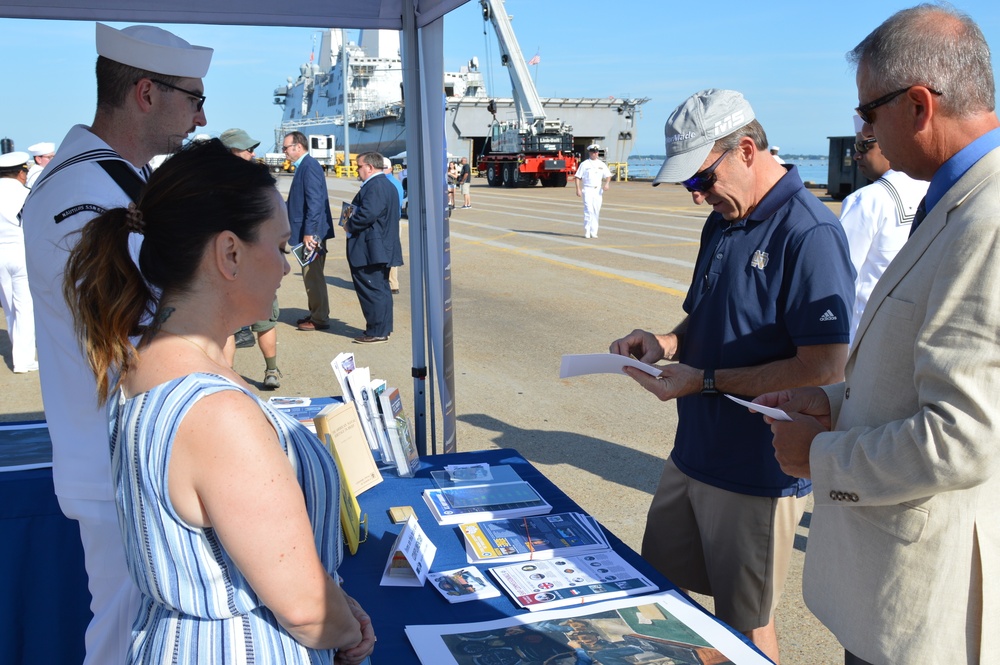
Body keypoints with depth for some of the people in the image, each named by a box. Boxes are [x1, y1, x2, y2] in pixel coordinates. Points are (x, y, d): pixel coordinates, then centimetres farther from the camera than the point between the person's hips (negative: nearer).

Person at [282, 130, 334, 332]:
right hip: (308, 230, 10)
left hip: (312, 231, -10)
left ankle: (320, 319, 3)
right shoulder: (304, 166, 16)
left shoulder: (309, 166, -15)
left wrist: (308, 232, -24)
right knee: (311, 275, 16)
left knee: (313, 275, -4)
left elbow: (314, 202, -22)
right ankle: (315, 314, 25)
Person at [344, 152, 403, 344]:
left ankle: (377, 332, -1)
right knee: (381, 289, 16)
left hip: (369, 249, -11)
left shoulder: (375, 186, -18)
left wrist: (350, 225, -12)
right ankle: (384, 328, 24)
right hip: (382, 247, 11)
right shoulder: (386, 184, 16)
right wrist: (353, 222, 10)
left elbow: (368, 213, -27)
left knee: (371, 290, -5)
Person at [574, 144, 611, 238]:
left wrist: (607, 184, -10)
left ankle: (594, 232, 10)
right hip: (587, 190, -4)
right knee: (588, 210, -13)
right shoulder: (584, 164, 1)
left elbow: (608, 176, 11)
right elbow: (578, 177, -1)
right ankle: (586, 232, -8)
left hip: (598, 190, 4)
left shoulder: (602, 165, 11)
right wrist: (578, 189, -11)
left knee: (596, 211, 4)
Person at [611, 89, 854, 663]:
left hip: (758, 471, -8)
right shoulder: (723, 223, 8)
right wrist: (667, 343, -1)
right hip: (694, 454, 9)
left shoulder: (810, 234, -20)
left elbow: (824, 369, -24)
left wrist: (704, 380, -21)